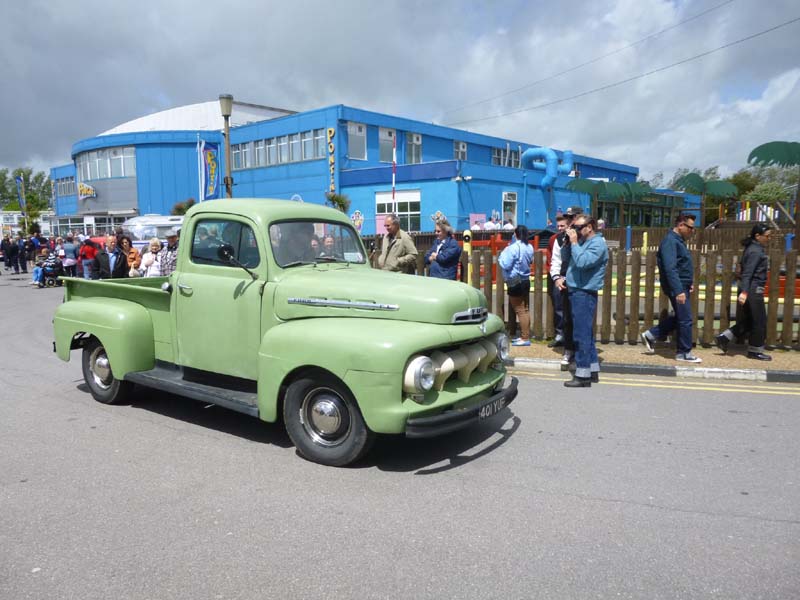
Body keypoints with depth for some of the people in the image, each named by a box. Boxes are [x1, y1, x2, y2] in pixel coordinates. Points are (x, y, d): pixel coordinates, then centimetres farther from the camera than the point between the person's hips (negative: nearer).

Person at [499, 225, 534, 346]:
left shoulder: (514, 247, -19)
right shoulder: (529, 247, 5)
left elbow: (505, 265, -19)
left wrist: (502, 254, -2)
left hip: (515, 282, -8)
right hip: (525, 280, 8)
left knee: (519, 310, -3)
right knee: (525, 309, 13)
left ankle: (525, 338, -1)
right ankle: (525, 335, 20)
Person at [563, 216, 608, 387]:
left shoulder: (597, 243, -11)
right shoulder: (583, 241, 17)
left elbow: (582, 262, -25)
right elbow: (566, 259, 20)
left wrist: (574, 243, -16)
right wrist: (568, 242, 10)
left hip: (584, 294, -10)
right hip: (577, 292, 10)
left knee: (582, 335, -8)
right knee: (586, 334, 15)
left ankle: (583, 375, -4)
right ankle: (593, 370, 24)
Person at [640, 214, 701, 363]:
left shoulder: (678, 240, 14)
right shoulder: (670, 241, -18)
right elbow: (670, 269, -26)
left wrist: (689, 283, 17)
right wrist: (679, 291, -29)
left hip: (682, 285, 10)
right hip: (677, 287, -10)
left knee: (679, 317, 16)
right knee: (685, 320, -2)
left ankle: (650, 335, 22)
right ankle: (684, 353, 10)